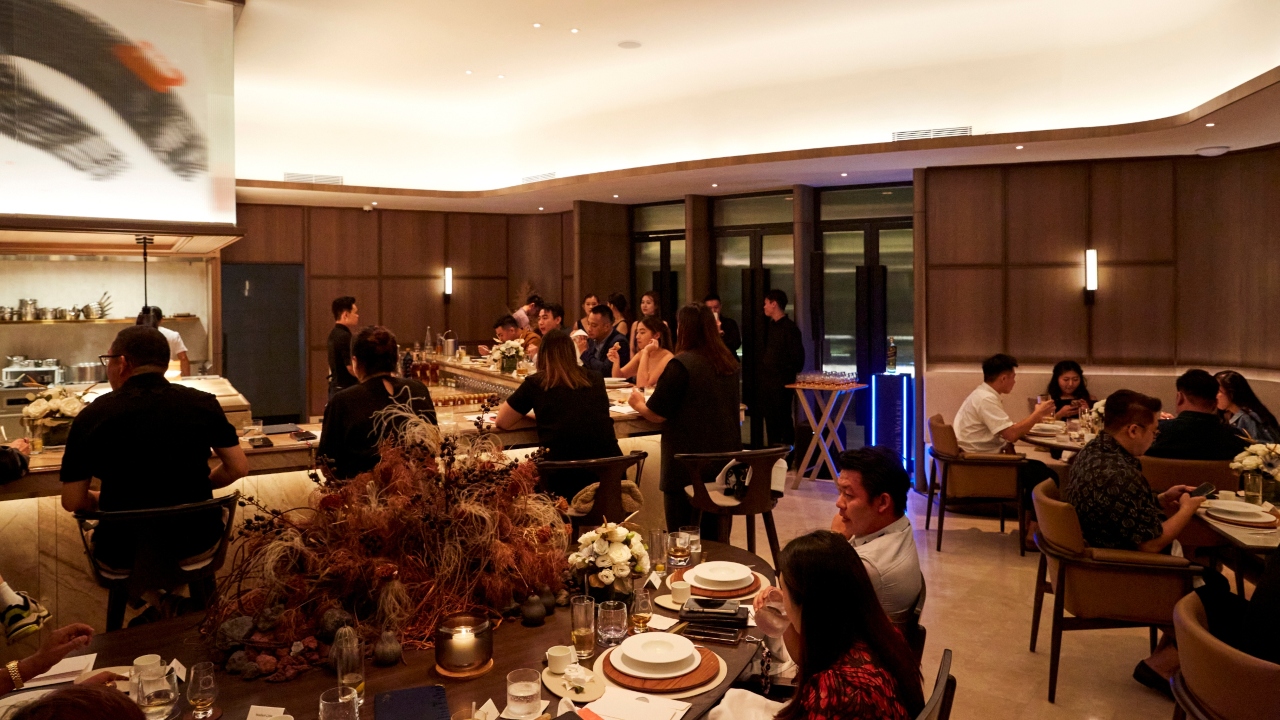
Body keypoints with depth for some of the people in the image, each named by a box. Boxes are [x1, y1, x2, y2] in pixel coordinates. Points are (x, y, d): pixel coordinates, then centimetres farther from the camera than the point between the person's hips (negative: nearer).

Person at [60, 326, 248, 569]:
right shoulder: (203, 403, -7)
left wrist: (103, 499, 15)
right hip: (195, 539, 1)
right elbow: (239, 468, -1)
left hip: (124, 550, 0)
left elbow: (72, 502, -7)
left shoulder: (92, 417, -11)